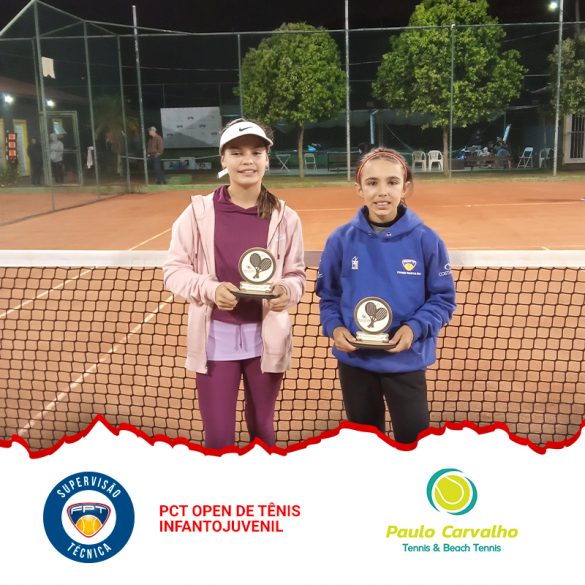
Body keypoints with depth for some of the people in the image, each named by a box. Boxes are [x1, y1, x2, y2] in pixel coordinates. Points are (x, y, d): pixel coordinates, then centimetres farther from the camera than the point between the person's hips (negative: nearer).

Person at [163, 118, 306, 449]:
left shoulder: (284, 217, -2)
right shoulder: (199, 210, -5)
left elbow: (297, 275, 4)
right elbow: (174, 270, -2)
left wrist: (286, 291, -19)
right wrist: (209, 288, -21)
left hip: (266, 337, 1)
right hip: (215, 337, -1)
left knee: (262, 430, 18)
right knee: (218, 437, 5)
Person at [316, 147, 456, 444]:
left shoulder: (425, 240, -9)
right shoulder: (341, 240, -5)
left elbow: (443, 298, -3)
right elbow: (328, 295, 6)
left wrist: (415, 328, -20)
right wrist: (334, 327, -12)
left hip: (406, 362, -2)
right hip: (354, 361, 2)